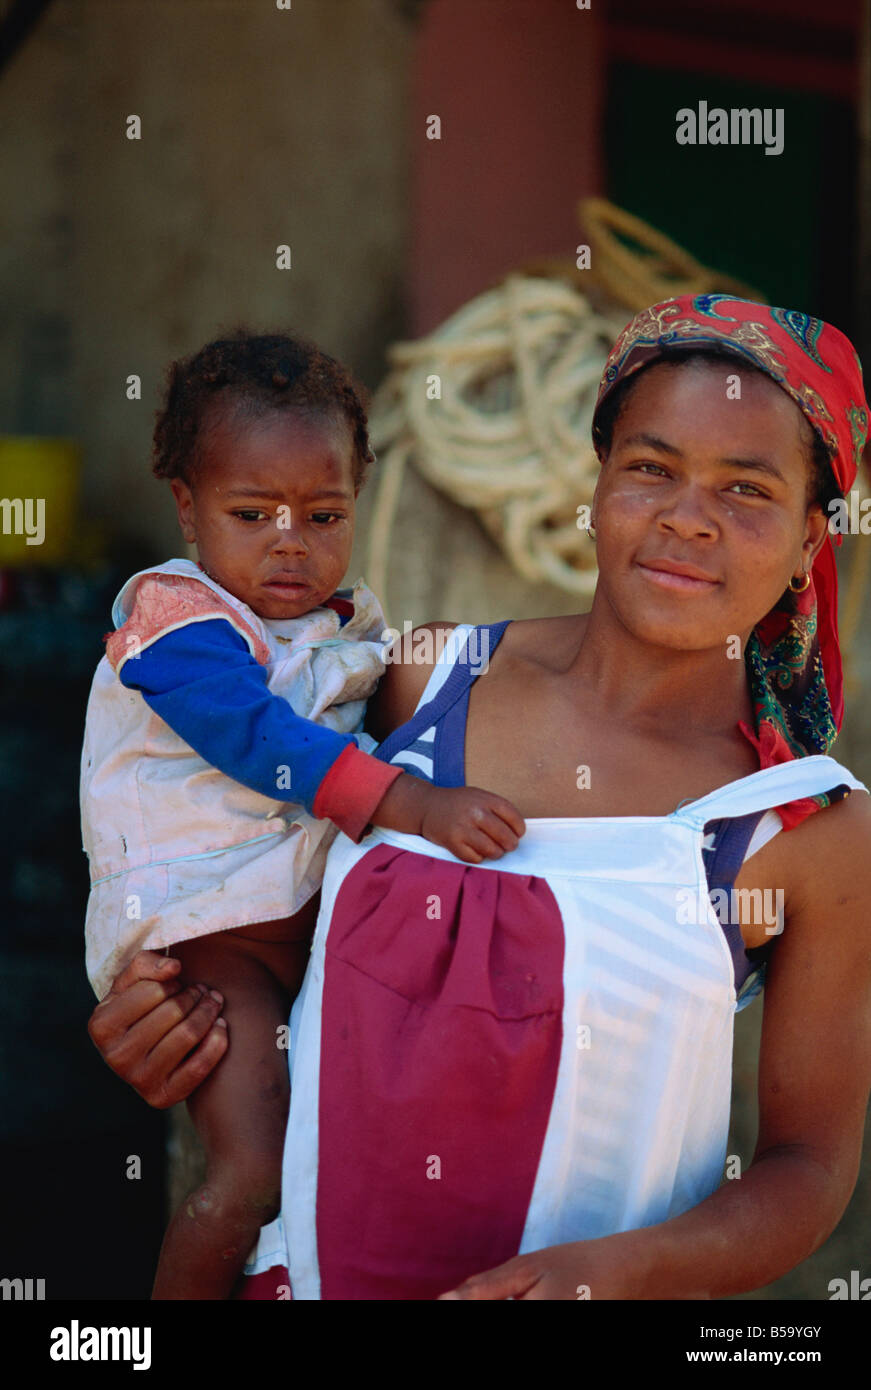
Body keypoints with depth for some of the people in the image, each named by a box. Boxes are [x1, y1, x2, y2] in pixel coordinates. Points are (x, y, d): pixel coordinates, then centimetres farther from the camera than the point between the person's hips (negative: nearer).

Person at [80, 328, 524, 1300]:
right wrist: (420, 807, -33)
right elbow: (263, 742, -26)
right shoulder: (180, 621, -11)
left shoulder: (342, 629, 14)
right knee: (253, 1173, -17)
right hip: (208, 929, -8)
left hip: (315, 916, 8)